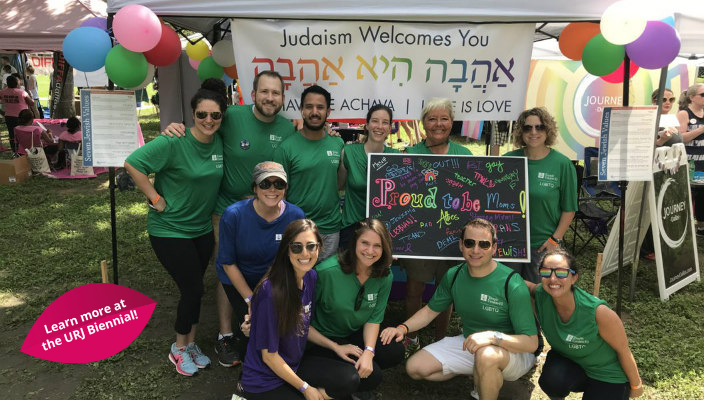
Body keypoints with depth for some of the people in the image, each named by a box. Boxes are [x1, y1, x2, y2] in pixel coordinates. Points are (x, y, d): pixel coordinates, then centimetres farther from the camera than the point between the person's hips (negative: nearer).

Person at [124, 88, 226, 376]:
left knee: (194, 289, 15)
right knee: (193, 289, -1)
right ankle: (179, 349, 23)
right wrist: (156, 199, -20)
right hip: (170, 230, -6)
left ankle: (191, 344, 34)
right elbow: (132, 164, -23)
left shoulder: (219, 143, -1)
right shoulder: (174, 142, -21)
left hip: (202, 228, 6)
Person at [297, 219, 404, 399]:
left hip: (353, 337, 6)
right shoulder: (327, 271, -24)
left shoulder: (385, 276, -6)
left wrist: (369, 351, -19)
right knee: (373, 374, -27)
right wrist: (336, 347, -20)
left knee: (395, 352, -17)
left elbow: (374, 318, -2)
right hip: (320, 342, -6)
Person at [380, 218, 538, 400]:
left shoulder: (513, 285, -24)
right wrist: (403, 328, -9)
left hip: (513, 350, -6)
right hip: (469, 344, 6)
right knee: (415, 367, -2)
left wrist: (494, 336, -41)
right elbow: (431, 310, 8)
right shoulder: (454, 276, -6)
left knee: (486, 355, -41)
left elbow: (531, 342, -24)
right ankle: (481, 375, 10)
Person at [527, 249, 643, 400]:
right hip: (568, 360, 2)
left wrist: (636, 386, -2)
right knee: (551, 380, -31)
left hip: (608, 374, -1)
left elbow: (623, 350, -16)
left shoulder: (598, 312, -33)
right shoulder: (540, 295, -24)